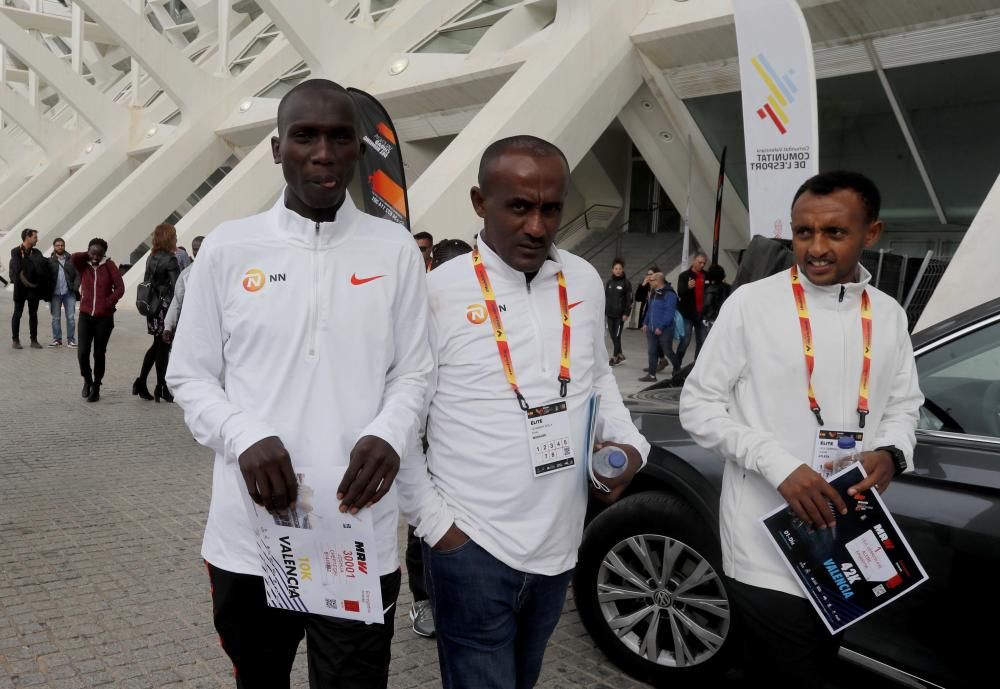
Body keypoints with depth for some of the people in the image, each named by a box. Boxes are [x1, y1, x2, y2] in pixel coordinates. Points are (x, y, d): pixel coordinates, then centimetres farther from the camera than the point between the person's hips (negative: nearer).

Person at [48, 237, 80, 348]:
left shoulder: (71, 260, 5)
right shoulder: (49, 261, 2)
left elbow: (77, 275, 4)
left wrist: (75, 287, -8)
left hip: (69, 293, 0)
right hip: (55, 294, 0)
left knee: (71, 317, 0)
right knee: (56, 317, 7)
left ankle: (71, 340, 6)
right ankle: (57, 339, 16)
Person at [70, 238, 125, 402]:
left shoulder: (109, 265, 0)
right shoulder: (83, 265, 5)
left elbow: (120, 287, -5)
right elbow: (73, 258, -17)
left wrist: (108, 303, -13)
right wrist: (88, 255, -3)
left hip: (104, 317, -1)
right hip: (85, 316, 1)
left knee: (99, 354, 5)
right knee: (83, 352, -6)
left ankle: (96, 387, 18)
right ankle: (87, 380, 20)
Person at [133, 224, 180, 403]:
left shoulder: (151, 258, 9)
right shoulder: (170, 260, -15)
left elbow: (147, 282, 13)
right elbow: (176, 287, -19)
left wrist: (150, 303, 18)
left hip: (153, 307, 7)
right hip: (166, 307, -7)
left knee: (157, 345, 17)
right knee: (163, 347, 1)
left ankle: (140, 383, 15)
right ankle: (161, 388, 8)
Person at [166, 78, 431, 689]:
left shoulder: (395, 249, 2)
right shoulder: (228, 248, 1)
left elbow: (413, 372, 5)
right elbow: (189, 374, 4)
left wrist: (387, 435, -16)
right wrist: (246, 437, -15)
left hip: (361, 542, -1)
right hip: (247, 537, 1)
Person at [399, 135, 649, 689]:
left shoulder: (586, 282, 3)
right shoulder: (438, 293, -13)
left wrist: (628, 442, 1)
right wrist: (435, 523, -9)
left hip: (559, 546, 6)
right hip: (472, 547, -5)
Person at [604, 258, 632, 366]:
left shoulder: (626, 283, -5)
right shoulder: (609, 282, 8)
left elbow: (629, 299, -6)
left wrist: (626, 313, -11)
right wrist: (603, 311, 12)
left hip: (620, 314, -5)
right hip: (610, 313, 5)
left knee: (617, 335, -4)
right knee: (612, 334, 8)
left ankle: (615, 356, 5)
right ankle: (620, 354, 22)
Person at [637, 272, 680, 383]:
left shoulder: (669, 294, -15)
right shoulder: (654, 293, 14)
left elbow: (669, 313, -20)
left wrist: (661, 327, -21)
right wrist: (646, 323, 14)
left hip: (664, 330, -8)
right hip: (652, 329, 8)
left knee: (667, 352, 3)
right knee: (652, 352, 6)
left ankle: (677, 369, 25)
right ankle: (651, 375, 10)